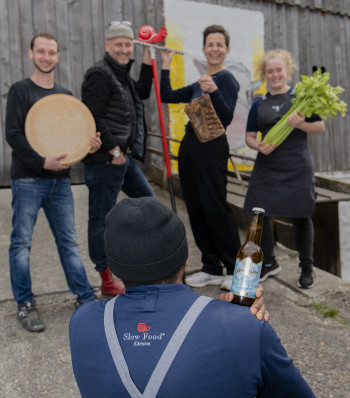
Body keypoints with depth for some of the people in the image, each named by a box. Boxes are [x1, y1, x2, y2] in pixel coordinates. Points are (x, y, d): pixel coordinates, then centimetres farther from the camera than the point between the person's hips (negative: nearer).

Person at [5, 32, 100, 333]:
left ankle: (86, 297, 16)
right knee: (22, 242, 2)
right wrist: (42, 162, -20)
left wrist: (88, 144, -3)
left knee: (69, 242, 9)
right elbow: (13, 134, -10)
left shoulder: (65, 95, 15)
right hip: (28, 180, -4)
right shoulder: (21, 90, -1)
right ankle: (26, 305, 14)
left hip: (60, 179, 5)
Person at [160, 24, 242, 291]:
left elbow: (226, 118, -14)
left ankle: (236, 270, 6)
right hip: (190, 146, 9)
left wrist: (214, 92, -28)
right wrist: (165, 65, 22)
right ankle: (212, 269, 19)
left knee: (215, 206, -8)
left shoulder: (226, 79, -4)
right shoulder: (199, 84, 20)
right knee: (196, 208, 9)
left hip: (211, 147, -9)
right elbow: (167, 96, 22)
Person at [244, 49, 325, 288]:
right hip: (267, 167, 3)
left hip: (297, 167, -3)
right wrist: (259, 146, -10)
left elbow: (321, 127, 1)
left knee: (301, 216, 5)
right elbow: (250, 136, 12)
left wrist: (301, 124, -19)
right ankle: (269, 263, 25)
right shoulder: (259, 105, 10)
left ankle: (307, 268, 23)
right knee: (261, 214, 3)